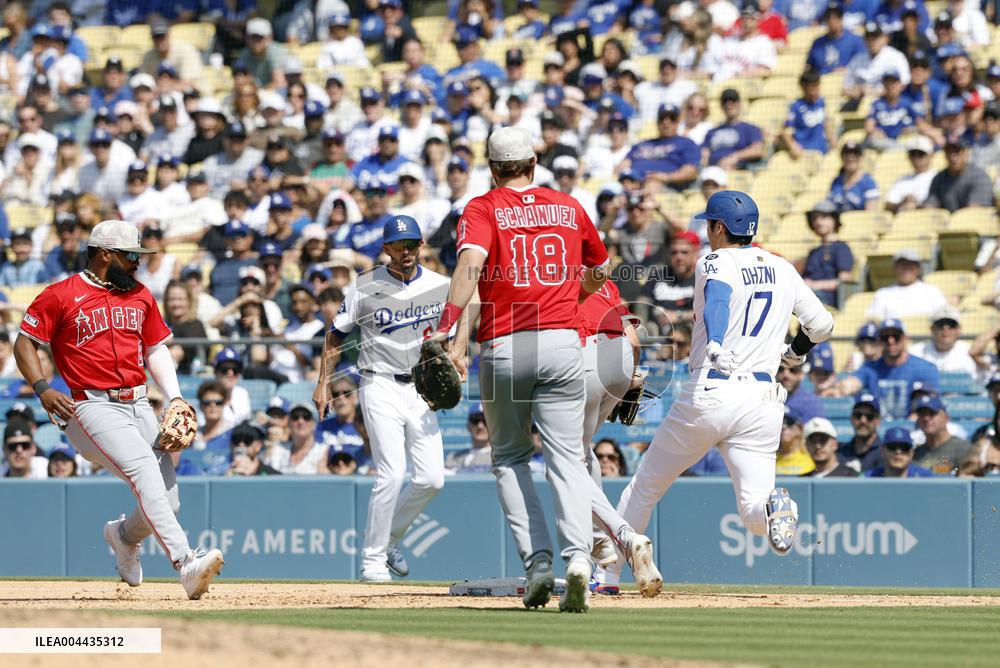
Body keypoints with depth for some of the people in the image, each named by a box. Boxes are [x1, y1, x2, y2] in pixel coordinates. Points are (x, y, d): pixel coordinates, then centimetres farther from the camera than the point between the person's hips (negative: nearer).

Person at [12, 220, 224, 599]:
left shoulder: (140, 296, 19)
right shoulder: (60, 296, 0)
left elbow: (156, 349, 24)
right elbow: (24, 343, 2)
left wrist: (175, 398, 9)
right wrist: (42, 388, -14)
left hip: (139, 407, 6)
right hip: (93, 408, -6)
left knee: (168, 501, -1)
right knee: (145, 473, -28)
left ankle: (123, 535, 34)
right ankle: (186, 564, -39)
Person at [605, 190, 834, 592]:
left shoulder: (715, 263, -1)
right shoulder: (782, 270, 14)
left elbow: (719, 292, -25)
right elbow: (821, 324, 19)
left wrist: (716, 344, -43)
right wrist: (794, 354, 39)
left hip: (710, 391, -3)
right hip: (763, 400, 3)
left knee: (646, 486, 14)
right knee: (753, 510, -1)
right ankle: (773, 506, -37)